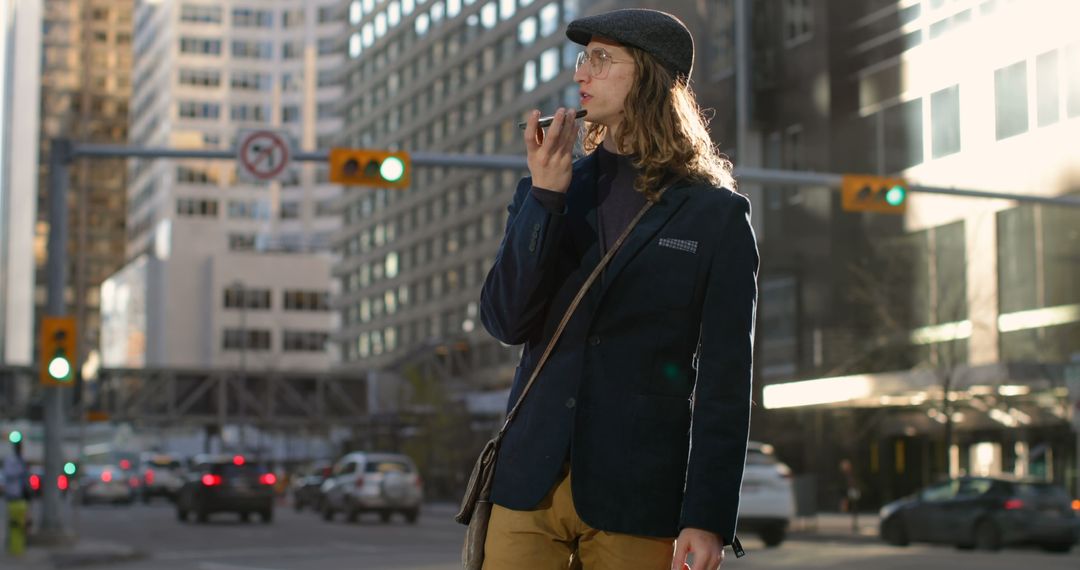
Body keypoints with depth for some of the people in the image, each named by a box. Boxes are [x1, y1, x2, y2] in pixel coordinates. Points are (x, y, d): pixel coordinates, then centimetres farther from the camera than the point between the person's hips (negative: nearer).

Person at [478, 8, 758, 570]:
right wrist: (544, 195, -9)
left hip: (636, 499, -3)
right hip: (530, 482, 3)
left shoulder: (716, 214, 0)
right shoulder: (549, 190, 11)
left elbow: (725, 380, -3)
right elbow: (504, 321, 1)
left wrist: (708, 517, -10)